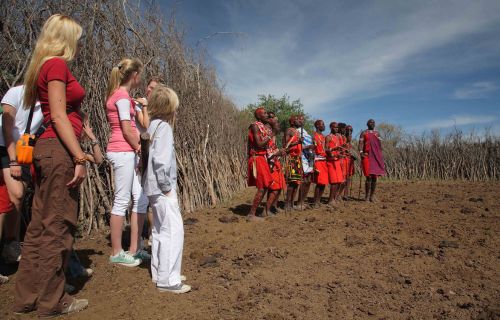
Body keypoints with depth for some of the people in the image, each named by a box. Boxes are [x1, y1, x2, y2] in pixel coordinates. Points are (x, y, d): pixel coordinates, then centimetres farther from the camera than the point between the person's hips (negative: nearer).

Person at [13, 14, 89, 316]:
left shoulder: (46, 66, 21)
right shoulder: (57, 64, -7)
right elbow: (58, 116, -16)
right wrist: (79, 158, -19)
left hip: (48, 148, 10)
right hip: (59, 150, -10)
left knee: (41, 226, 13)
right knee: (58, 226, -2)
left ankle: (28, 297, 25)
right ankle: (53, 301, 11)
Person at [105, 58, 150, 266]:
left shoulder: (120, 95, 21)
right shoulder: (122, 96, -9)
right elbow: (127, 130, -13)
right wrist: (140, 148, -5)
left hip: (129, 153, 10)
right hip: (122, 152, -10)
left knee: (141, 199, 8)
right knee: (122, 202, -3)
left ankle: (134, 249, 15)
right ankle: (117, 253, 8)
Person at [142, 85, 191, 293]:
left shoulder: (153, 126, 11)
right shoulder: (164, 127, -15)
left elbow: (153, 157, 12)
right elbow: (161, 160, -24)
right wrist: (166, 186, -15)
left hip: (154, 188, 10)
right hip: (162, 188, -10)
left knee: (160, 230, 17)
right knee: (174, 231, -5)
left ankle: (159, 273, 28)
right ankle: (168, 280, 2)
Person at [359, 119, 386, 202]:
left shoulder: (377, 133, 17)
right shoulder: (364, 133, 6)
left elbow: (380, 145, 14)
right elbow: (361, 143, -4)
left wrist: (381, 156, 4)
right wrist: (361, 152, -20)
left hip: (376, 157, 4)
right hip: (367, 156, -4)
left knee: (375, 177, 3)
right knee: (369, 177, -10)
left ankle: (372, 196, 10)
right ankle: (367, 196, -2)